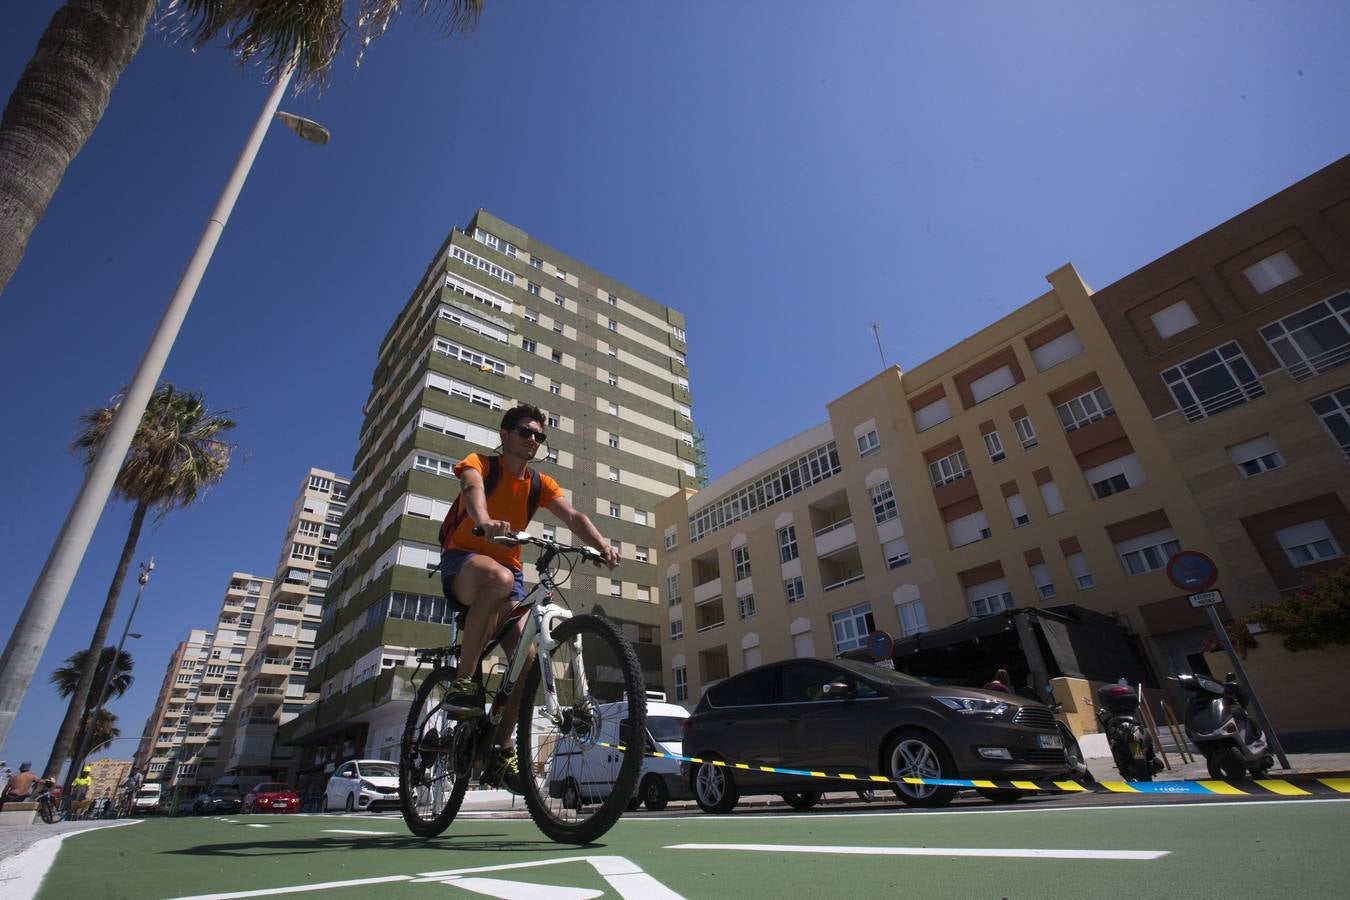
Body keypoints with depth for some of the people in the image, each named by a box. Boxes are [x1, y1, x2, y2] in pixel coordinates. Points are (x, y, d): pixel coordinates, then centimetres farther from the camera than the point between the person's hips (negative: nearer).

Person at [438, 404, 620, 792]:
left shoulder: (540, 484, 7)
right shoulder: (479, 464, -4)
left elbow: (572, 516, -9)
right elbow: (472, 488, -28)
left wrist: (600, 544, -30)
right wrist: (485, 522, -53)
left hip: (508, 571, 5)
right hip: (462, 562, -4)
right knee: (499, 578, -40)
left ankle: (501, 750, 3)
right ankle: (462, 682, -25)